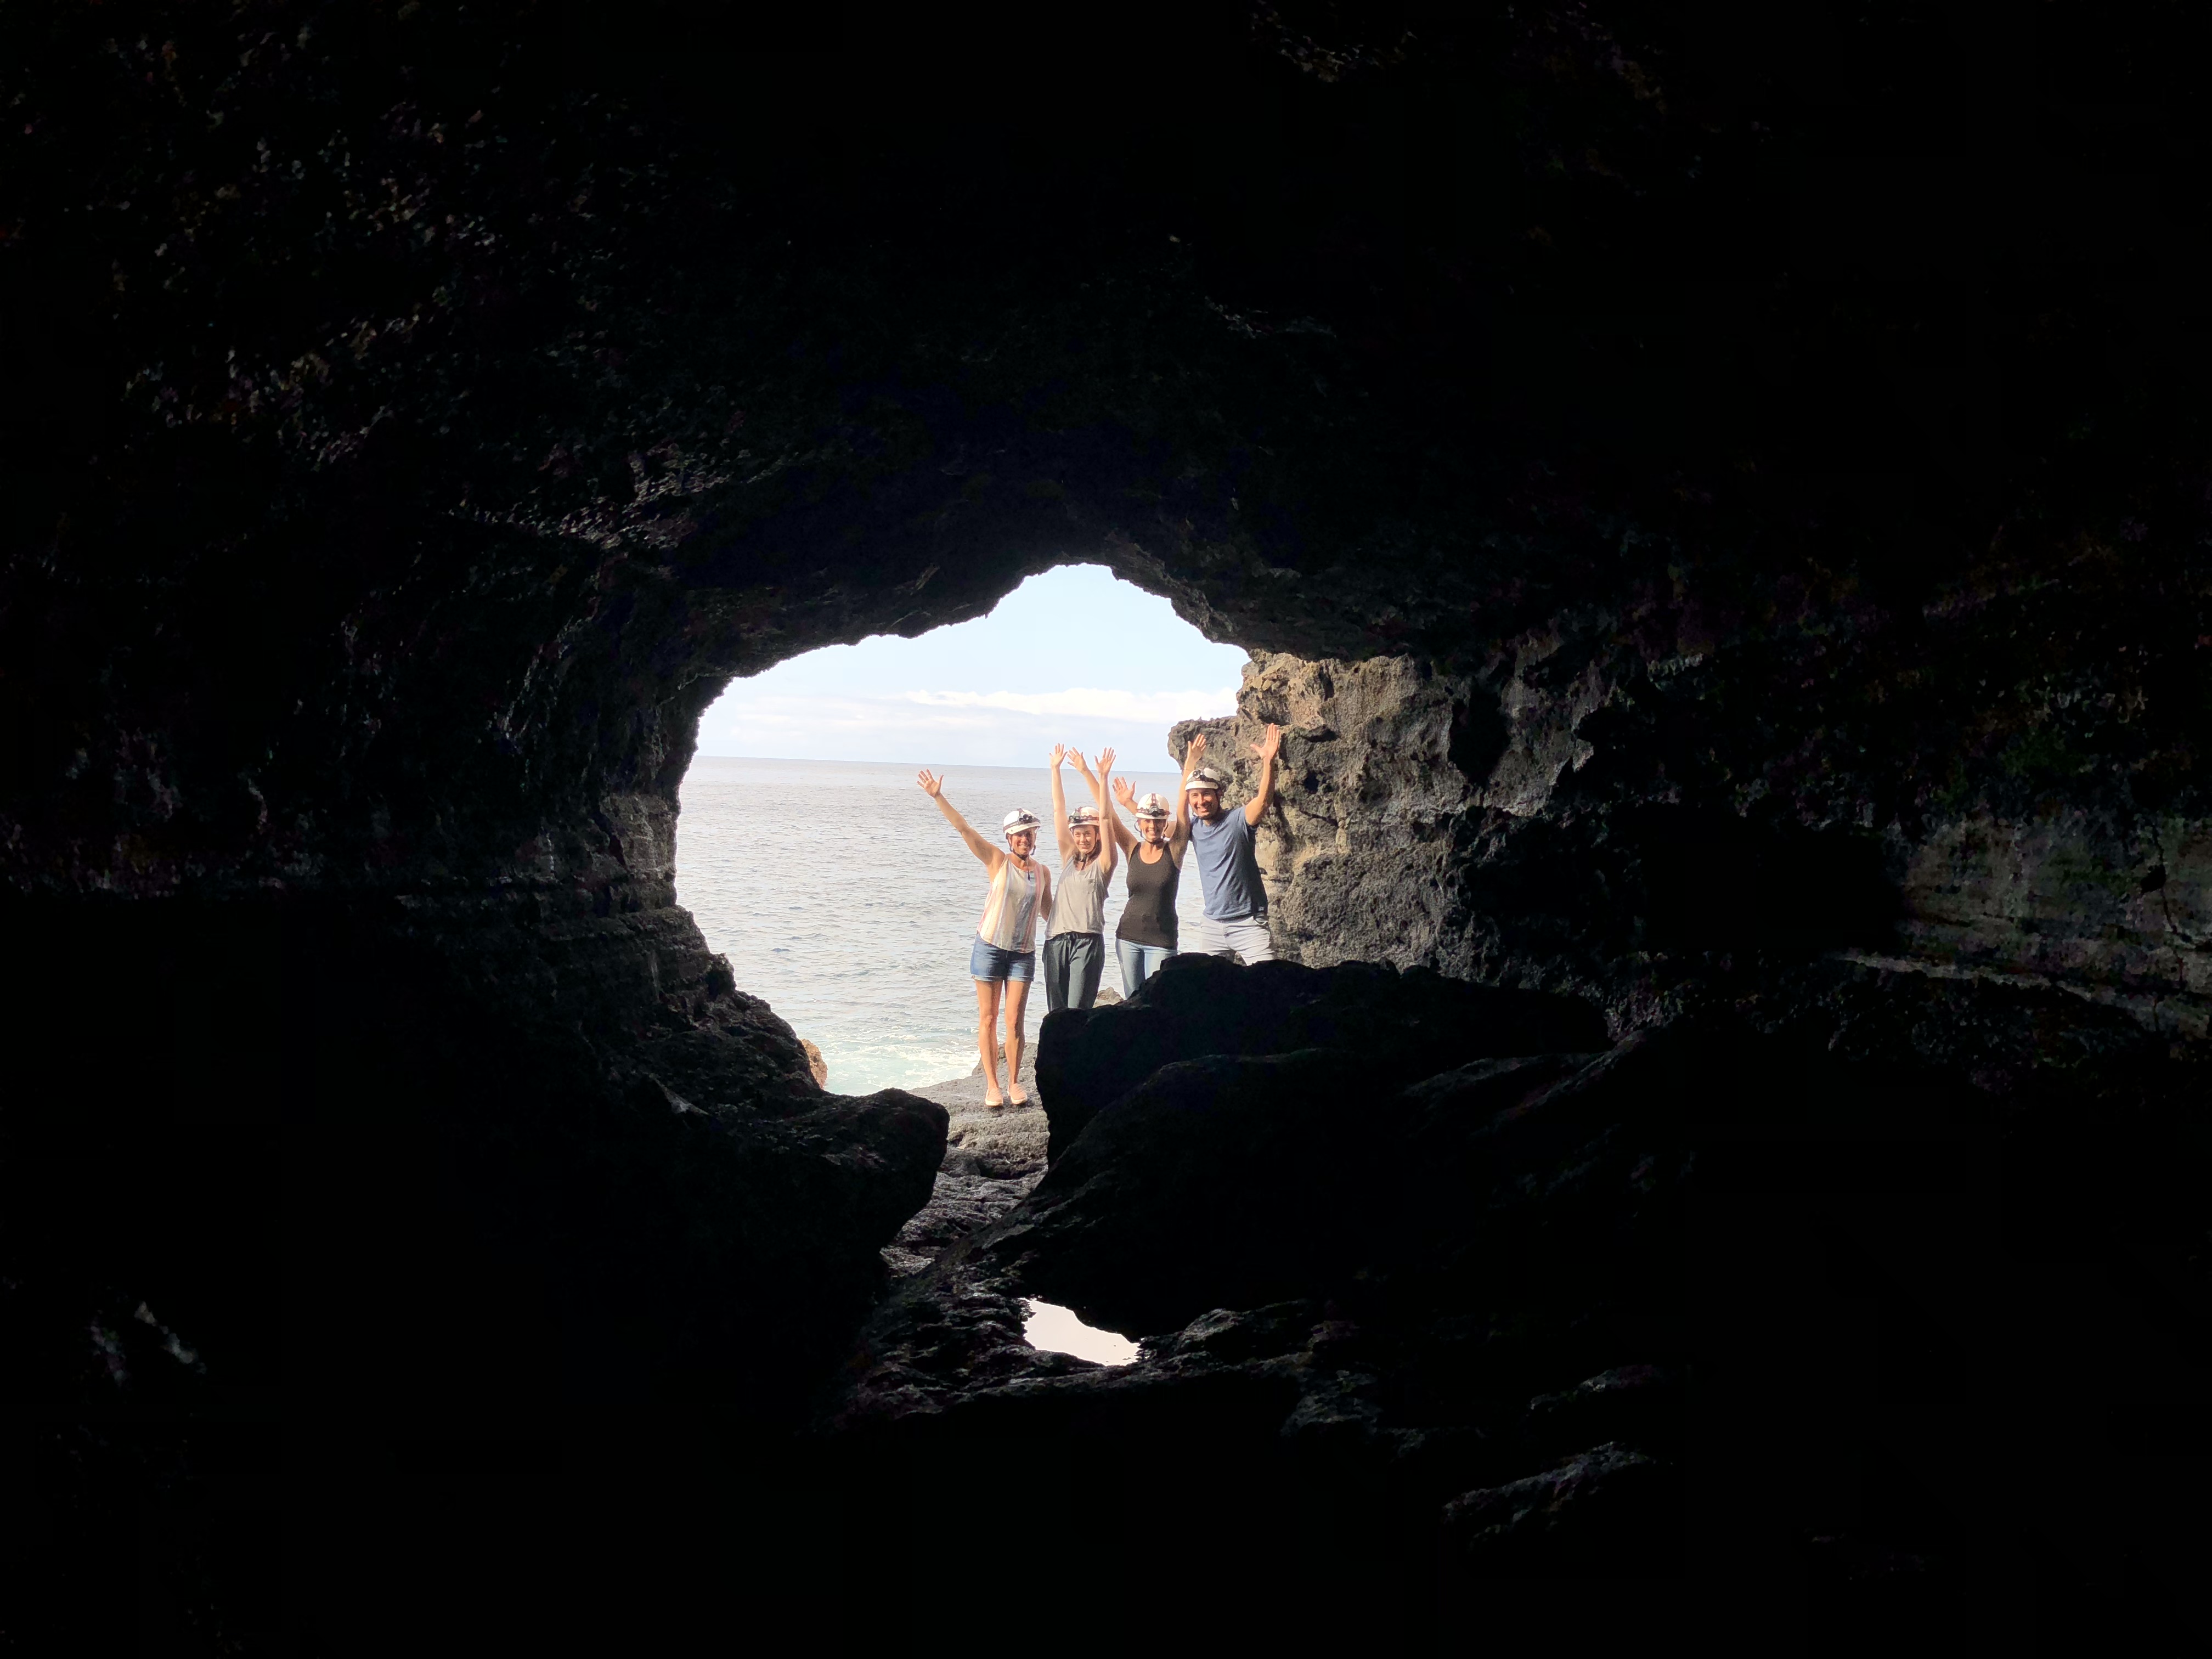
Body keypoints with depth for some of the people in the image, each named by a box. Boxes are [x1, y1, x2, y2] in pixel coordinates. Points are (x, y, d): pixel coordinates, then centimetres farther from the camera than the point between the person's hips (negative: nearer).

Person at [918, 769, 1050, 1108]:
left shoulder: (1042, 872, 6)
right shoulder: (998, 862, -4)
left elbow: (1048, 910, 20)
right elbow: (963, 828, -11)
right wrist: (938, 797, -19)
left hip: (1023, 953, 2)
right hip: (989, 948, -2)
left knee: (1015, 1021, 1)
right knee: (988, 1020, 2)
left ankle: (1014, 1083, 11)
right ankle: (992, 1085, 8)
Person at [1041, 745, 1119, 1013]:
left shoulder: (1103, 863, 4)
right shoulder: (1069, 857, 16)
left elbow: (1104, 817, -5)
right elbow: (1059, 812, 13)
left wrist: (1102, 777, -12)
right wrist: (1055, 769, 10)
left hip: (1088, 942, -5)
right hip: (1057, 940, 5)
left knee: (1077, 1012, -12)